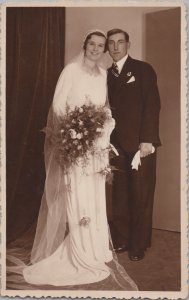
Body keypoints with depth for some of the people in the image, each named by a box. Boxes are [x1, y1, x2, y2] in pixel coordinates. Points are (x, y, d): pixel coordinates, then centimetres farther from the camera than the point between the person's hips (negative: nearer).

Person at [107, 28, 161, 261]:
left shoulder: (143, 69, 1)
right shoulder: (107, 75, 14)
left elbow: (153, 104, -6)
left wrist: (147, 140, -14)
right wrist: (107, 140, 2)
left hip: (140, 143, -4)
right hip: (118, 144, 4)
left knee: (141, 196, 1)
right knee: (120, 195, 5)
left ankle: (139, 244, 14)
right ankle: (121, 239, 19)